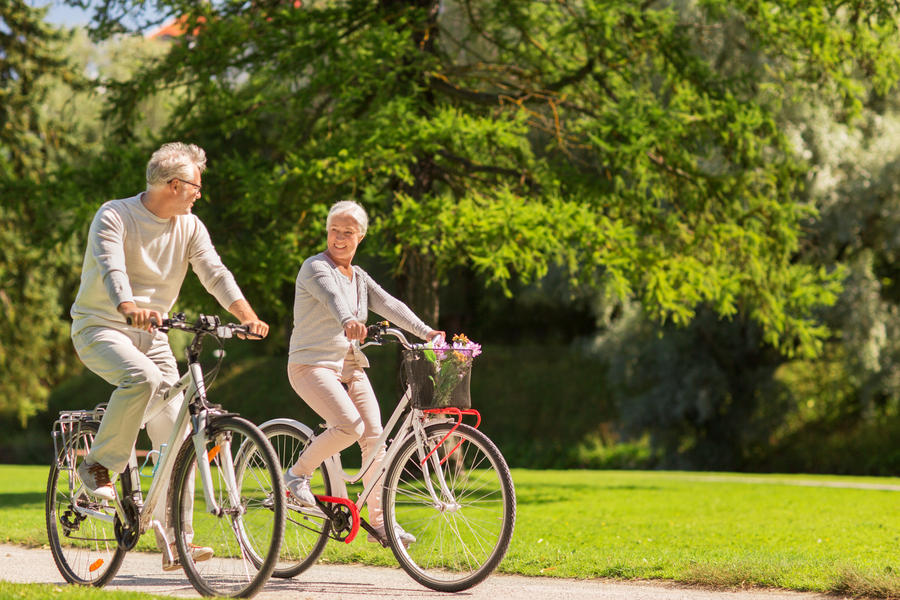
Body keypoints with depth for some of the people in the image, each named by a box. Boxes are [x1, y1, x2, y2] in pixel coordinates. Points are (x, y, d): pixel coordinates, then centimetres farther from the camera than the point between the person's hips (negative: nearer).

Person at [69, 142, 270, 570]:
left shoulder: (189, 227, 3)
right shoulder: (114, 217, -14)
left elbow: (214, 273, -10)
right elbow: (111, 269, -31)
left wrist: (247, 316, -28)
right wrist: (131, 309, -52)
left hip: (150, 334, 6)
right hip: (100, 327, -5)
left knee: (176, 437, -4)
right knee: (143, 378, -37)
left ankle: (174, 541, 1)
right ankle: (99, 465, -18)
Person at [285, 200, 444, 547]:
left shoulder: (359, 278, 16)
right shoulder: (316, 268, -7)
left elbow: (390, 305, 4)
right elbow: (331, 296, -29)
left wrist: (427, 333, -11)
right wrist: (348, 321, -50)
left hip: (350, 367, 7)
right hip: (313, 364, -7)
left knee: (374, 439, -4)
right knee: (350, 426, -26)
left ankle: (379, 522, 0)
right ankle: (298, 473, -4)